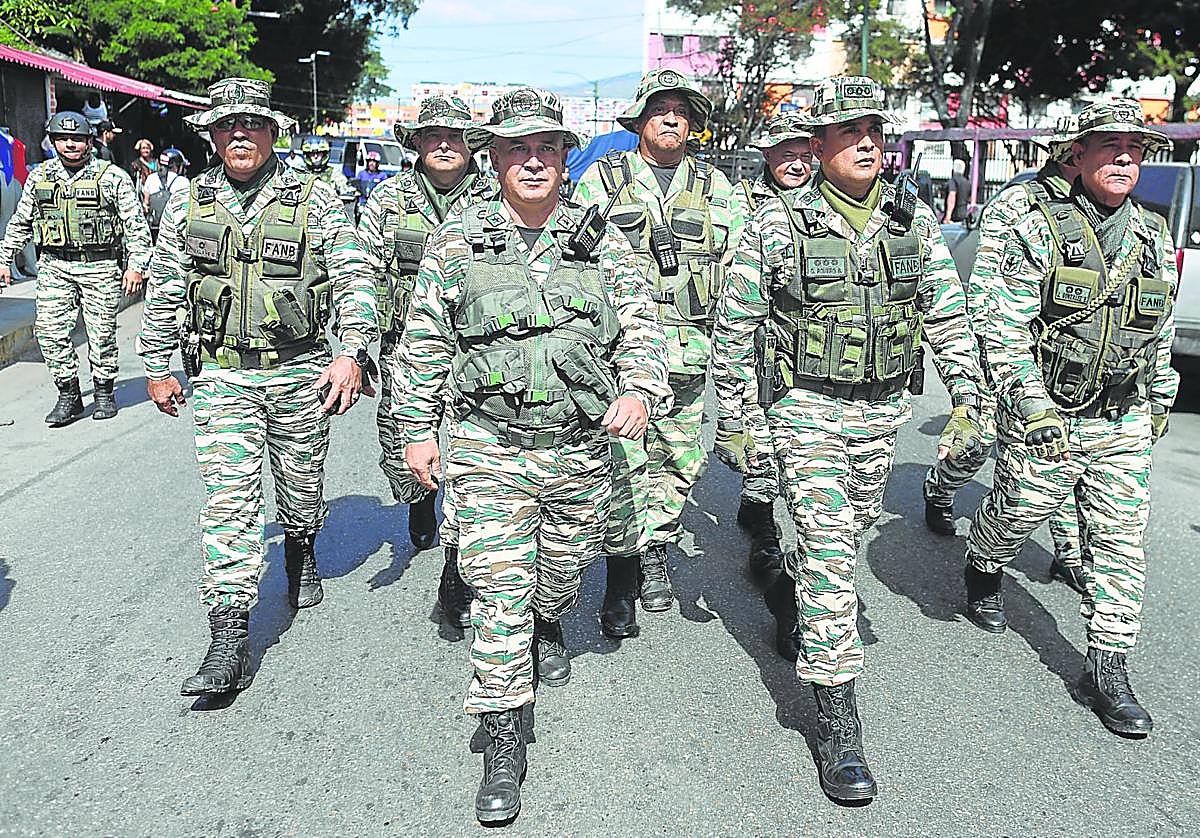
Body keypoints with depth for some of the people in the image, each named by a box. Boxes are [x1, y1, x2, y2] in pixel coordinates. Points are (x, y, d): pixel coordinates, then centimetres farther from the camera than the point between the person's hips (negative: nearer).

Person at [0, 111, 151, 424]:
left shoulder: (112, 177, -1)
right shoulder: (39, 177, 11)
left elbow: (136, 225, -3)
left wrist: (136, 265, -11)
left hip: (100, 267, -3)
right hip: (54, 268, 3)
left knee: (102, 334, 2)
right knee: (50, 331, -5)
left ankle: (104, 393, 19)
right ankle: (69, 395, 6)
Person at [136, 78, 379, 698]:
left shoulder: (315, 201, -1)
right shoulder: (187, 206, 6)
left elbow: (353, 281, -5)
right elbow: (164, 293, 12)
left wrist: (352, 351, -17)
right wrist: (156, 367, 11)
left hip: (302, 370, 0)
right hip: (221, 374, 1)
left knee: (302, 485, 13)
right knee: (228, 497, -8)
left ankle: (300, 553, 47)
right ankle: (228, 641, -8)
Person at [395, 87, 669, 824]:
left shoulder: (600, 239, 4)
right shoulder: (458, 239, 0)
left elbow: (640, 322, 0)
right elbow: (424, 342, 4)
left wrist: (641, 389, -19)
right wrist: (418, 429, 3)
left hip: (581, 448, 2)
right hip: (488, 447, -2)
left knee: (563, 570, 20)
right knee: (500, 591, -5)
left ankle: (548, 628, 56)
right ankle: (505, 742, 6)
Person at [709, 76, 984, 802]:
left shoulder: (915, 222, 4)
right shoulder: (778, 223, -7)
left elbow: (949, 317, 8)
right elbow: (734, 326, -3)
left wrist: (968, 401, 0)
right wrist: (732, 419, -3)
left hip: (882, 412, 5)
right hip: (806, 408, -4)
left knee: (851, 532, 19)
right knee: (829, 550, -10)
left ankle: (795, 599, 52)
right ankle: (838, 724, -4)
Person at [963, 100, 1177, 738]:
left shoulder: (1157, 237, 8)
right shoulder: (1041, 230, -7)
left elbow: (1162, 333, 19)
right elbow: (1005, 327, -12)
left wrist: (1159, 401, 20)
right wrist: (1032, 406, -18)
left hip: (1125, 425, 4)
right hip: (1046, 419, -4)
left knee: (1121, 542, 3)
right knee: (1016, 513, 6)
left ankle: (1107, 668, 13)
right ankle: (983, 572, 40)